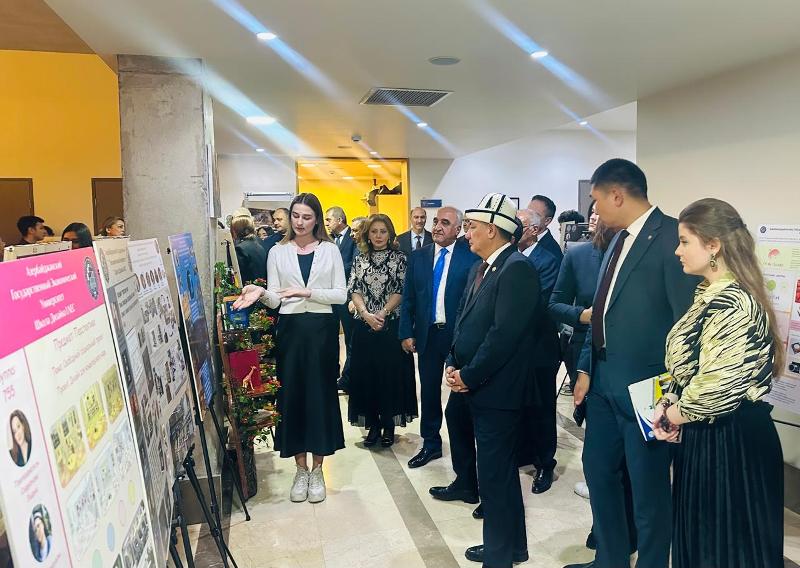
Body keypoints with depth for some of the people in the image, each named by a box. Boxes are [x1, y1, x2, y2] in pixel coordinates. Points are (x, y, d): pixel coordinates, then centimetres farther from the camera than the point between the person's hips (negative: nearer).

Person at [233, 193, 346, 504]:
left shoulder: (330, 250, 4)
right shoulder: (278, 252, 6)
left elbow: (341, 294, -2)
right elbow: (275, 300, 2)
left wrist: (308, 292, -15)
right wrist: (260, 292, -19)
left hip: (321, 329, -1)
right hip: (290, 328, 1)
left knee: (321, 394, 4)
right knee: (291, 394, 4)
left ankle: (317, 470, 18)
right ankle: (301, 470, 20)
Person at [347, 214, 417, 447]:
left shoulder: (399, 258, 1)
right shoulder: (360, 260, 9)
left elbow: (401, 291, -5)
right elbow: (354, 290, 2)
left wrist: (382, 313, -15)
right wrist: (366, 314, -13)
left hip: (391, 324, -2)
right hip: (364, 325, 3)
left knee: (391, 373, 2)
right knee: (366, 373, 5)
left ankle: (389, 425, 15)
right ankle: (373, 425, 18)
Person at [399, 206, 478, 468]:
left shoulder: (470, 255, -7)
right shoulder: (418, 256, 6)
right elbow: (408, 298, 8)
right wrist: (406, 333, 2)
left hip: (460, 335, -4)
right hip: (427, 335, 4)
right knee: (429, 390, 13)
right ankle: (430, 444, 29)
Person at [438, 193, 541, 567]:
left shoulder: (517, 269, -17)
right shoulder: (481, 268, 12)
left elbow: (504, 334, -22)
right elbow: (465, 320, 16)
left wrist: (469, 376, -15)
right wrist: (453, 364, 3)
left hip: (498, 390, -9)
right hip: (477, 386, 9)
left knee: (495, 475, 2)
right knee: (499, 471, 20)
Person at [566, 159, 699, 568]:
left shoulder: (672, 235, -15)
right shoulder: (619, 240, 12)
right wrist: (586, 367, 9)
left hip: (644, 385, -9)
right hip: (603, 379, 9)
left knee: (648, 487, 9)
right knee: (598, 471, 19)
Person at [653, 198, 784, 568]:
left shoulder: (733, 304, -23)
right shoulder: (711, 295, 9)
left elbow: (717, 388, -29)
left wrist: (672, 414, -10)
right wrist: (669, 405, 0)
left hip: (731, 442, -9)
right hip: (706, 436, 9)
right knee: (699, 537, 21)